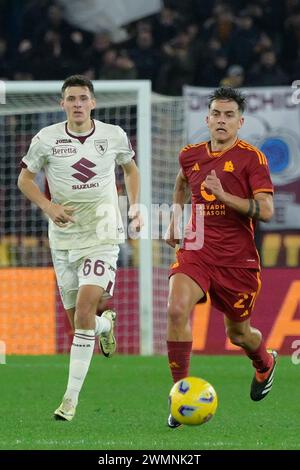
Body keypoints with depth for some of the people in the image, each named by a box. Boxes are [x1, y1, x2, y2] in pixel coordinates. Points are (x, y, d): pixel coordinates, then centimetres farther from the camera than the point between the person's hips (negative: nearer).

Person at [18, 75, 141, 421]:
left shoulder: (113, 136, -2)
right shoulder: (46, 139, -4)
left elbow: (130, 168, 19)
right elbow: (25, 178, 7)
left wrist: (134, 206, 8)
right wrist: (48, 206, -10)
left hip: (103, 236, -2)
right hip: (64, 238, 2)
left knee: (85, 306, -19)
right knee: (76, 318, 8)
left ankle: (71, 398, -16)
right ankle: (106, 324, 49)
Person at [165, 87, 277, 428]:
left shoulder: (251, 158, -8)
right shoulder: (191, 156, 5)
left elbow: (266, 211, -16)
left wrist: (225, 196, -25)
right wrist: (174, 222, 24)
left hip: (237, 259, -2)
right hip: (196, 250, 2)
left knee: (238, 334, 12)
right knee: (177, 309, -25)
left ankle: (265, 364, 50)